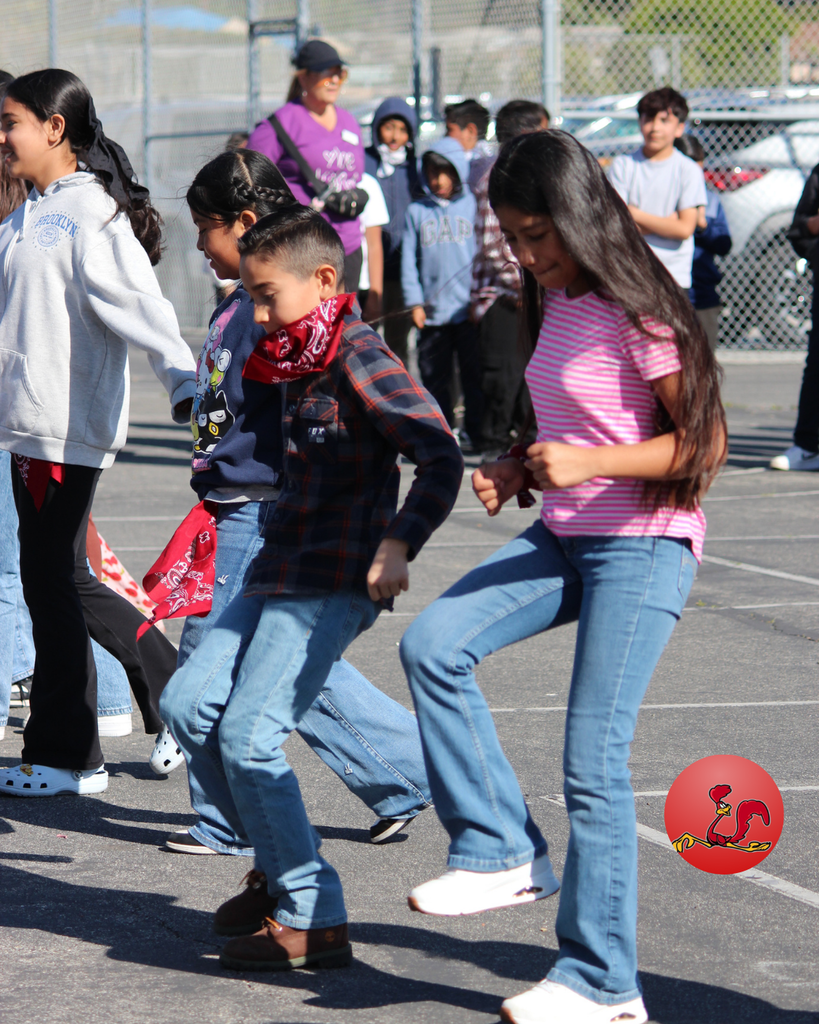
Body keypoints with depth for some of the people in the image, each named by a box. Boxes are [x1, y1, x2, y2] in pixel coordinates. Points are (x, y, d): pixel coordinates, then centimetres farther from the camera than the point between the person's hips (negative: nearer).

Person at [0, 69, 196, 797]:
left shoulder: (93, 213, -11)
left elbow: (138, 303, -21)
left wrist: (183, 379, -32)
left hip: (68, 428, -9)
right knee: (66, 581, 12)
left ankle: (64, 756, 6)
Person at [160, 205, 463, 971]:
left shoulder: (360, 361, -14)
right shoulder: (296, 363, 15)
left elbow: (441, 457, -22)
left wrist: (399, 542, -32)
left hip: (332, 586, -10)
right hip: (279, 575, 10)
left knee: (248, 736, -14)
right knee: (188, 705, 5)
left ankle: (312, 918, -7)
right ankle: (279, 865, 18)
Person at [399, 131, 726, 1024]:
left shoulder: (635, 312, -13)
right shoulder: (554, 304, 11)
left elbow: (704, 443, -14)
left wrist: (589, 465, -24)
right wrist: (516, 471, 5)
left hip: (643, 548, -8)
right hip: (564, 537, 8)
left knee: (593, 757, -8)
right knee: (432, 644, -12)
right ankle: (501, 852, -3)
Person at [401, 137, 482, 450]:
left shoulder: (473, 206, 5)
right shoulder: (416, 211, 8)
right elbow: (408, 259, 8)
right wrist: (415, 302, -1)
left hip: (468, 308, -2)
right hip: (432, 312, 2)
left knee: (473, 375, 1)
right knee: (434, 376, 6)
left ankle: (474, 433, 9)